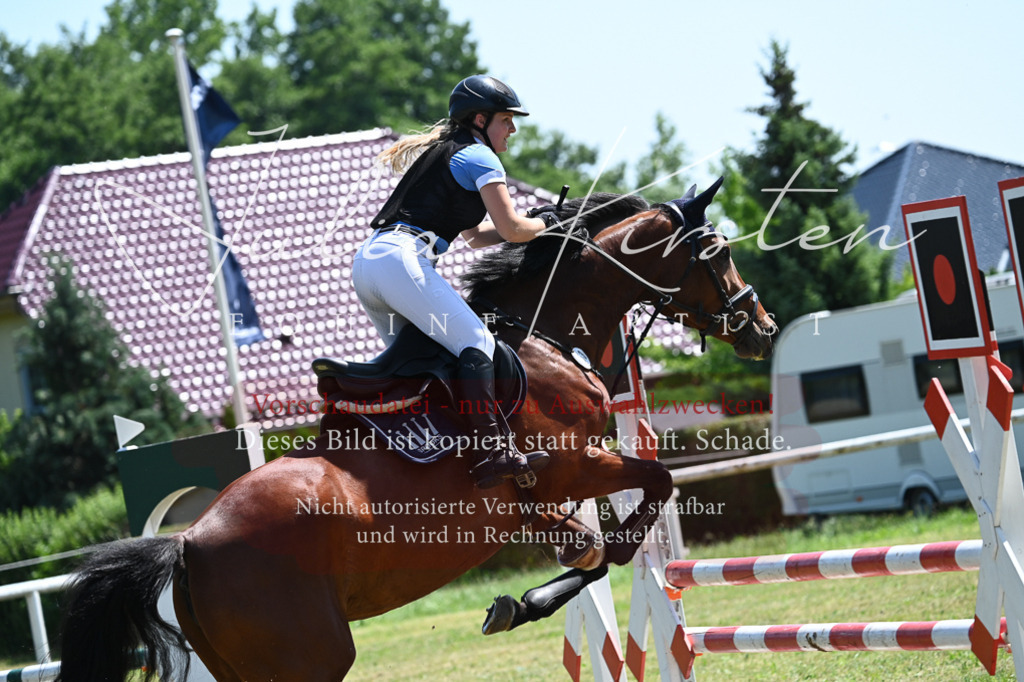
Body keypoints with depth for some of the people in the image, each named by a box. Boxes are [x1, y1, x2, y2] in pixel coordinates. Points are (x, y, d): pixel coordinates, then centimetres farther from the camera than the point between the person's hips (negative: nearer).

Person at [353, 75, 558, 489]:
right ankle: (493, 451, -28)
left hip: (366, 260, 10)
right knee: (475, 342, -14)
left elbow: (475, 235, 34)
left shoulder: (442, 152, 31)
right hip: (401, 258, -10)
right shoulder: (479, 157, 2)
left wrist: (530, 226, 25)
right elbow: (511, 229, -3)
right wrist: (544, 224, 17)